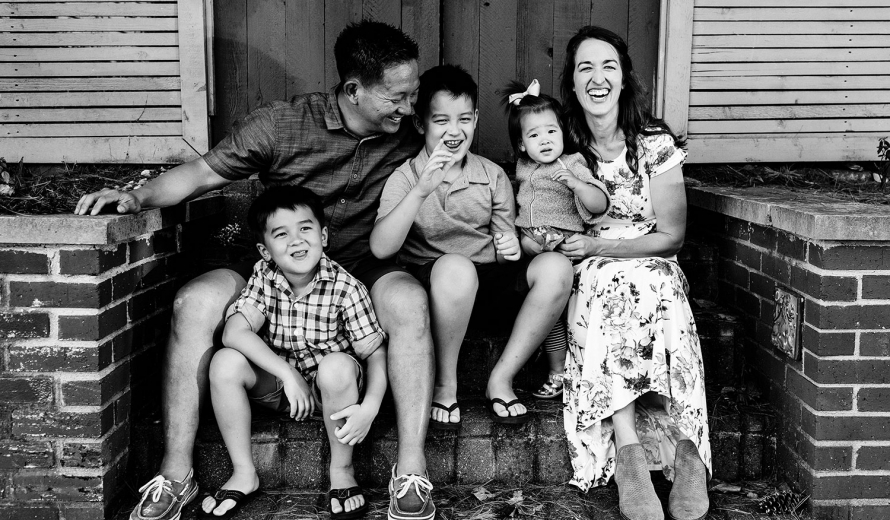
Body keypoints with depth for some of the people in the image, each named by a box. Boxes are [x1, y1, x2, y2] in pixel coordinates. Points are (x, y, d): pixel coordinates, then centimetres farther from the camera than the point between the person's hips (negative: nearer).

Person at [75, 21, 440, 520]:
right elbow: (202, 173, -1)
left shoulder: (407, 142, 0)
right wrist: (139, 196, -14)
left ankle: (412, 473, -28)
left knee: (408, 300, -34)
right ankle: (176, 476, -14)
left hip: (359, 267, 0)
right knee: (195, 302, -25)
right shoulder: (281, 124, -6)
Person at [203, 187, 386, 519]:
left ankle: (342, 472, -11)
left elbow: (375, 353, -18)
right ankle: (244, 473, -6)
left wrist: (369, 408, -34)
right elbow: (234, 332, -23)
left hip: (329, 388, -3)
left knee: (338, 366, -36)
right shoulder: (263, 277, -11)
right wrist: (288, 373, -31)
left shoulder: (345, 288, -19)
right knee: (225, 362, -22)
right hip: (276, 384, 3)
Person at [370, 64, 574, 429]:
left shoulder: (492, 175, 9)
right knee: (456, 266, -38)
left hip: (487, 284, 4)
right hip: (432, 282, -4)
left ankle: (501, 379, -9)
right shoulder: (406, 177, -3)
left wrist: (511, 246, -11)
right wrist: (422, 190, -29)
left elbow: (506, 241, 15)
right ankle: (445, 384, -15)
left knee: (556, 266, -21)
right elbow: (381, 248, -19)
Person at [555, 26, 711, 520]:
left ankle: (628, 454, -38)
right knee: (611, 287, -35)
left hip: (652, 272, -1)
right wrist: (554, 245, -8)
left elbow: (671, 236, -2)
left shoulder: (655, 143, -1)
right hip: (587, 279, 1)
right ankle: (680, 449, -40)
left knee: (627, 285, -36)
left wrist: (597, 247, -11)